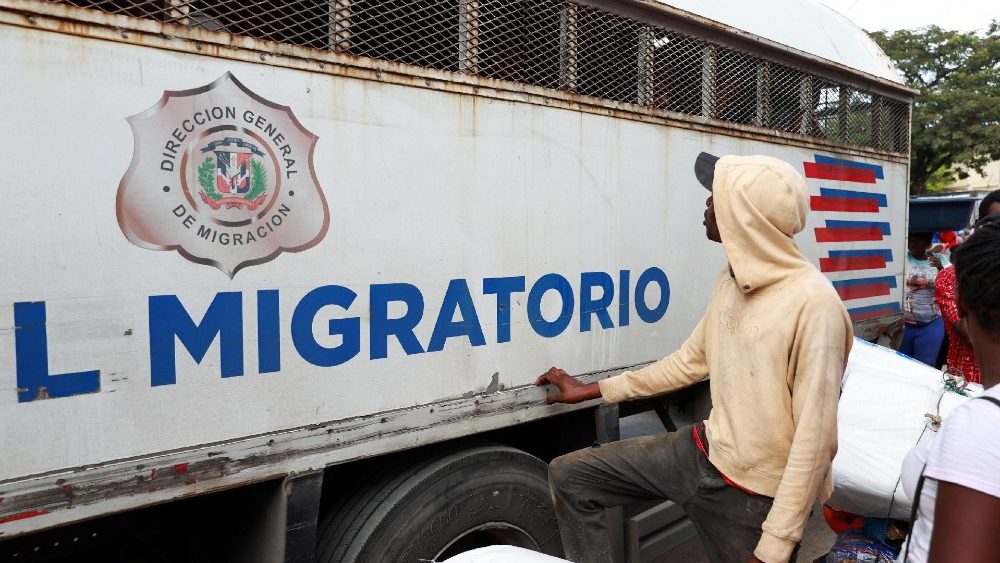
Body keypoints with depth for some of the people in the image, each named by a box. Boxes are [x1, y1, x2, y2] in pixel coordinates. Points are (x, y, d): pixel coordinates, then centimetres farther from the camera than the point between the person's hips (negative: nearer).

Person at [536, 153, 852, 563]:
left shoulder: (813, 305, -24)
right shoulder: (731, 279, 1)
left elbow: (814, 442, -23)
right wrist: (593, 390, 16)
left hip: (755, 495, -7)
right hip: (703, 452, 7)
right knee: (569, 476, 4)